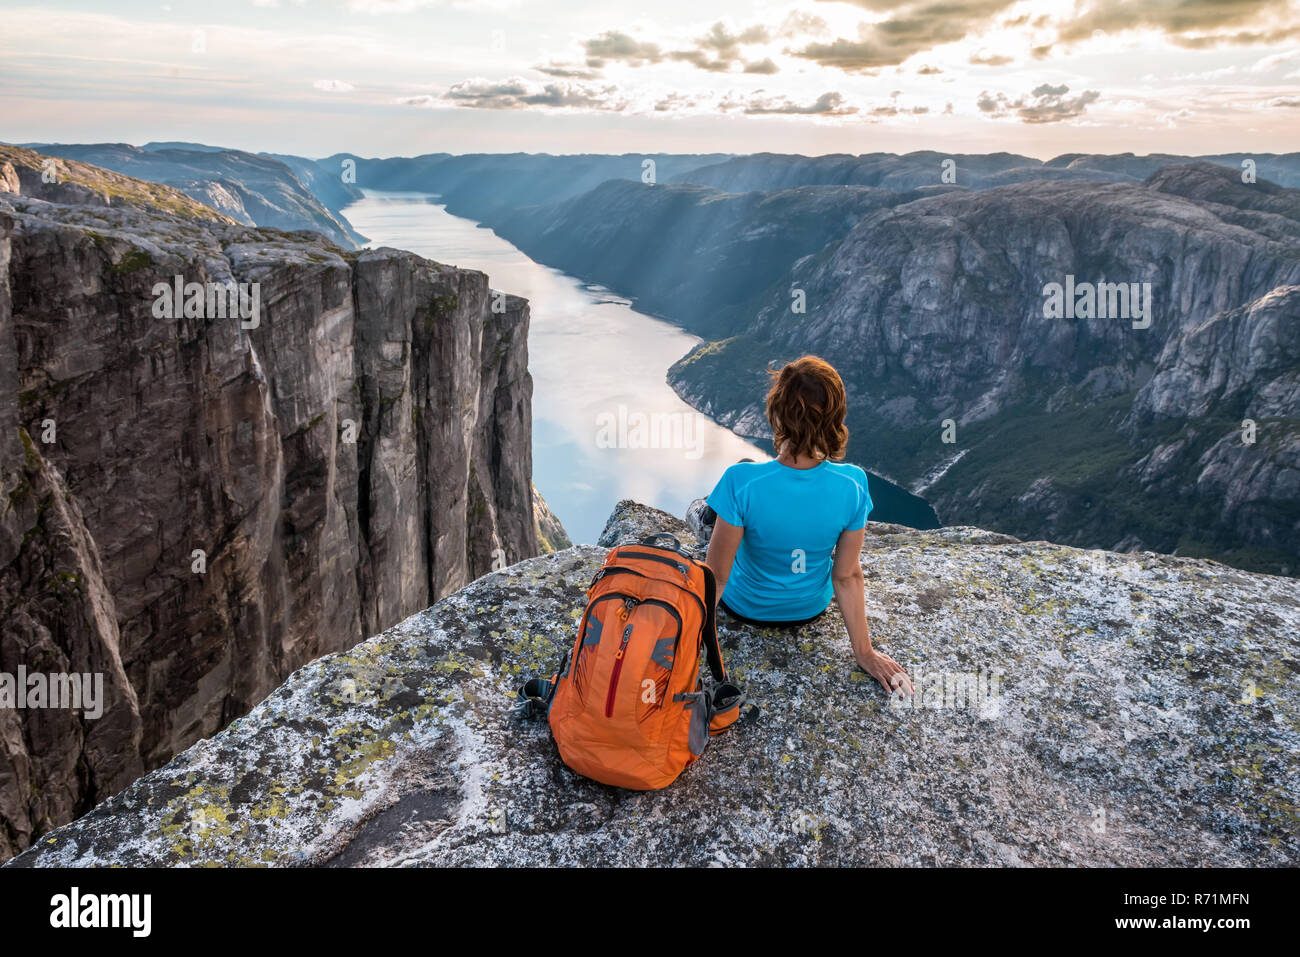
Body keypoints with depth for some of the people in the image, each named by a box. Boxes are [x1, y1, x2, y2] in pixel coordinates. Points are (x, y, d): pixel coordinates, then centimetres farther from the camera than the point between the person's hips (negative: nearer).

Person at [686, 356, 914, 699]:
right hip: (810, 608, 3)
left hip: (745, 607, -3)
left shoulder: (741, 481, -36)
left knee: (699, 511, 22)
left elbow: (717, 575, -26)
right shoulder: (852, 484, -26)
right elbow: (848, 576, -16)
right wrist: (864, 651, -2)